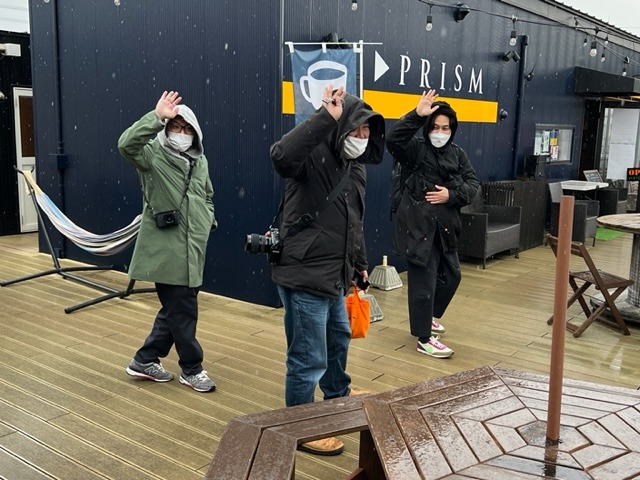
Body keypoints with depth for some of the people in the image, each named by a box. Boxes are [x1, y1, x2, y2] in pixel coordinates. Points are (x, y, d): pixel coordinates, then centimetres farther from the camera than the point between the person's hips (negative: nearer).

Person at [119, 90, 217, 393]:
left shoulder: (200, 161, 14)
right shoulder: (153, 154, -7)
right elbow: (126, 144, -28)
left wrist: (208, 221, 11)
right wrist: (157, 117, -31)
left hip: (192, 248, 8)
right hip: (166, 248, -8)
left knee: (176, 309, 14)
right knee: (183, 310, -2)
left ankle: (145, 360, 29)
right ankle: (191, 368, 15)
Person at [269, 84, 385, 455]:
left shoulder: (356, 167, 10)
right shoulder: (312, 156, -16)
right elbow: (281, 156, -42)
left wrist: (360, 262, 27)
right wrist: (326, 117, -39)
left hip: (335, 275, 10)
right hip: (304, 275, -10)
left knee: (339, 337, 30)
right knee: (309, 358, 1)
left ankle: (338, 392, 56)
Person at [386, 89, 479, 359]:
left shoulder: (457, 154, 11)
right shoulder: (416, 149, -6)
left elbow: (473, 183, 5)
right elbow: (393, 140, -25)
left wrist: (452, 195, -12)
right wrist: (417, 115, -32)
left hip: (445, 226, 7)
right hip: (418, 225, -7)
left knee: (451, 276, 20)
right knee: (424, 281, -4)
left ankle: (429, 315, 44)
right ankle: (424, 339, 8)